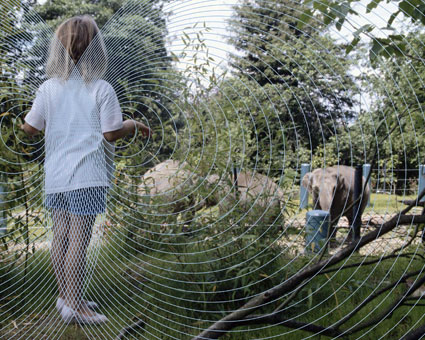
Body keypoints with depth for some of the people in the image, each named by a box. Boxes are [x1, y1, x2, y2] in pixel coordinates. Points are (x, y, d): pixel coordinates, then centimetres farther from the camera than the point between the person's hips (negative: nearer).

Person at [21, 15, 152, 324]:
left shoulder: (48, 89, 3)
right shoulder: (102, 89, -8)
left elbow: (30, 128, 7)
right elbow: (111, 133, -10)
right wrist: (134, 125, 9)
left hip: (55, 176, 5)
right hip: (87, 177, -5)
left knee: (60, 236, 13)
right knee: (79, 239, -1)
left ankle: (65, 296, 26)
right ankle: (74, 305, 5)